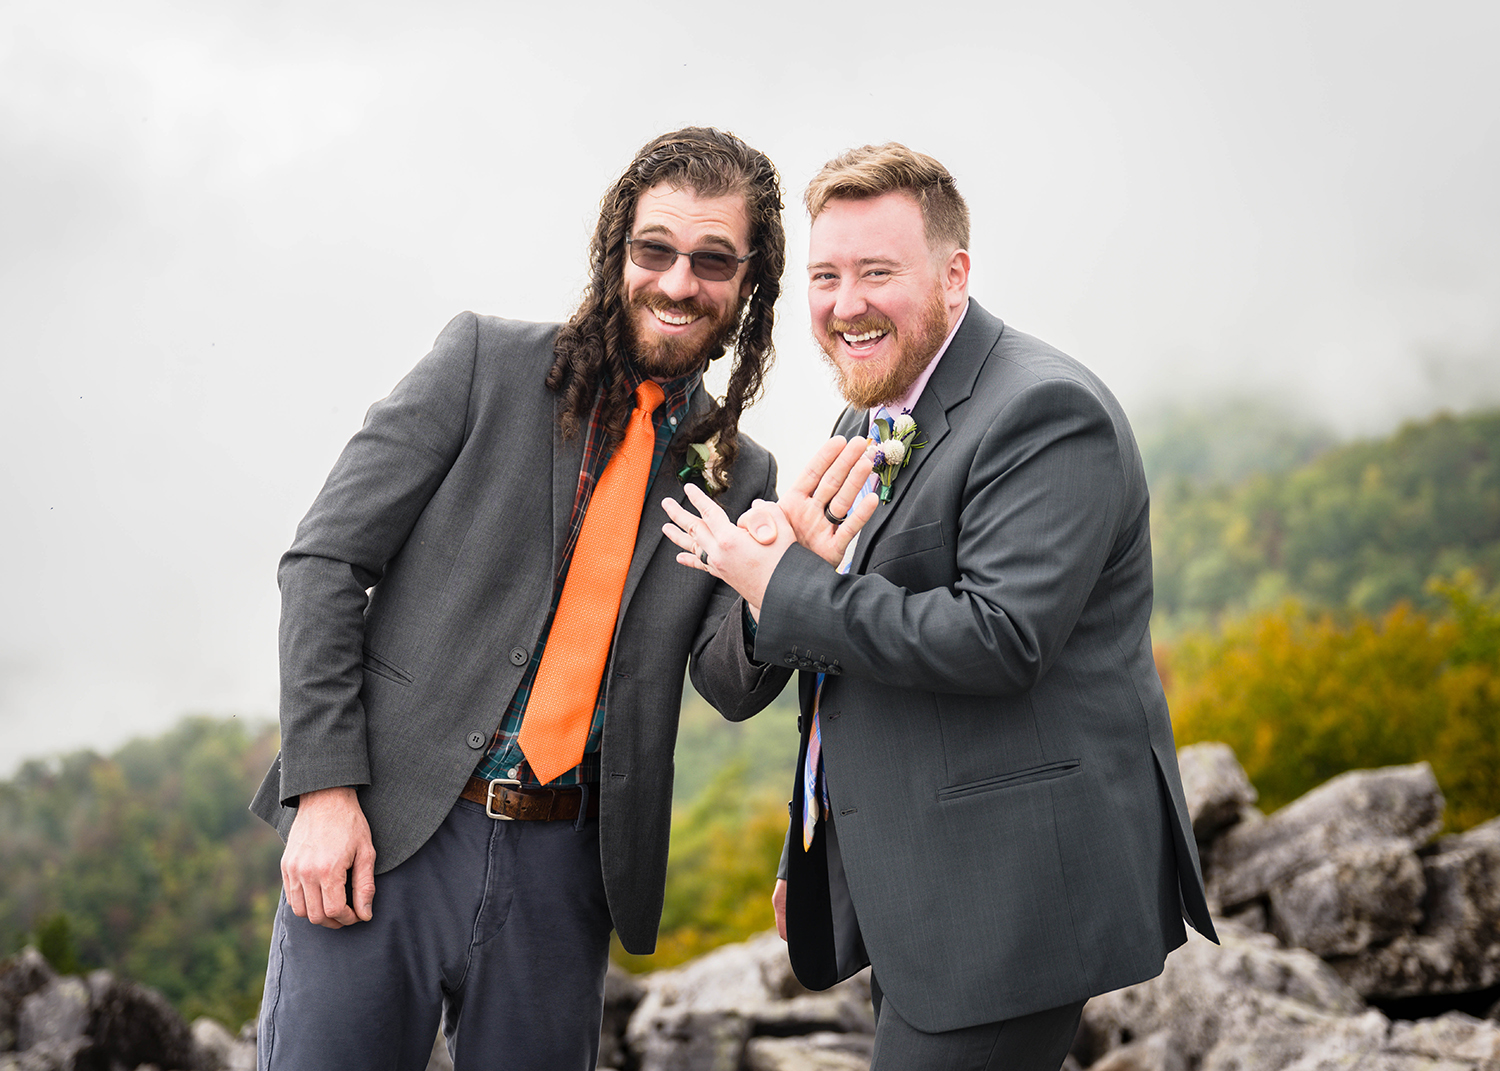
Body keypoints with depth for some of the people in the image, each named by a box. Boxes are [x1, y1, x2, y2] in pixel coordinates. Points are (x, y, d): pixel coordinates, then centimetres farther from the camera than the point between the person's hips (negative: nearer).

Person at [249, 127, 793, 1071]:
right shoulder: (487, 361, 0)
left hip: (562, 868, 3)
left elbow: (733, 684, 1)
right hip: (379, 831, -3)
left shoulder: (738, 476, 10)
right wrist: (325, 789, -11)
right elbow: (326, 560, -3)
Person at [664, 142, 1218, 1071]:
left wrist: (780, 586, -18)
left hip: (1014, 888, -9)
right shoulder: (870, 420, 15)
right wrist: (807, 862, 22)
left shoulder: (1047, 412, -15)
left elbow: (999, 638, -26)